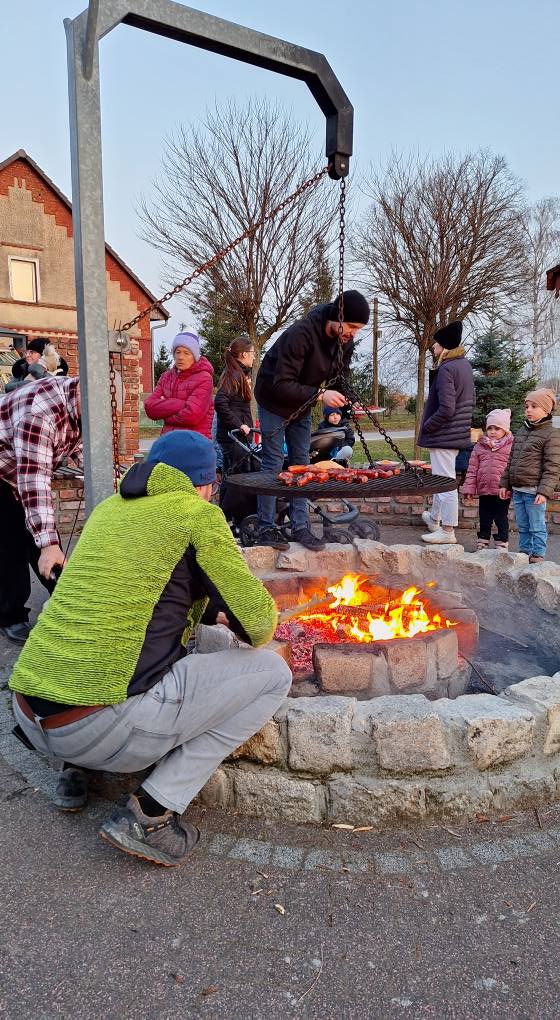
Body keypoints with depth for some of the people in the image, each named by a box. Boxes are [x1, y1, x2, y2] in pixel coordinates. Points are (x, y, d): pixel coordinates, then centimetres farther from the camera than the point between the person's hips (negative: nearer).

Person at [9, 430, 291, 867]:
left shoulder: (110, 508, 16)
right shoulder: (198, 514, -5)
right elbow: (258, 627, -5)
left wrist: (211, 612, 35)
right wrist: (265, 617, 19)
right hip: (102, 728, -8)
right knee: (272, 672, 3)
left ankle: (76, 768, 22)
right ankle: (149, 814, 0)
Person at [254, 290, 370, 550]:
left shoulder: (346, 342, -9)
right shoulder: (301, 333, -33)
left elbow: (340, 377, 2)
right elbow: (281, 384, -34)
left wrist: (345, 402, -19)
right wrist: (320, 394, -43)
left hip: (302, 406, 7)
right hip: (274, 401, -7)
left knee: (301, 465, 7)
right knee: (273, 464, -5)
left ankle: (300, 527, 13)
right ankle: (266, 529, 4)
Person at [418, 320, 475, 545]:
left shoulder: (446, 369, -18)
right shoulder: (464, 364, 11)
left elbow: (446, 409, -24)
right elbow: (471, 401, 18)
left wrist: (426, 426, -11)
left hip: (443, 434, -10)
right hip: (458, 432, 10)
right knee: (441, 478, 23)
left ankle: (447, 531, 6)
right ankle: (435, 518, 39)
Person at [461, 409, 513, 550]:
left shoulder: (511, 446, -4)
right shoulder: (480, 446, 6)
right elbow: (472, 469, 7)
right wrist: (469, 487, 1)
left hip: (502, 491, -3)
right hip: (484, 491, 4)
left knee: (501, 520, 8)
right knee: (484, 520, 14)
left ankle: (501, 546, 19)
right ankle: (482, 545, 25)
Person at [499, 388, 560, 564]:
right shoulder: (521, 431, 14)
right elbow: (511, 460, 20)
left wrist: (544, 491, -19)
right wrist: (505, 484, 15)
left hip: (534, 490, -7)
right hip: (517, 490, 7)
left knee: (537, 527, 1)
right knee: (522, 526, 16)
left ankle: (538, 556, 11)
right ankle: (524, 553, 27)